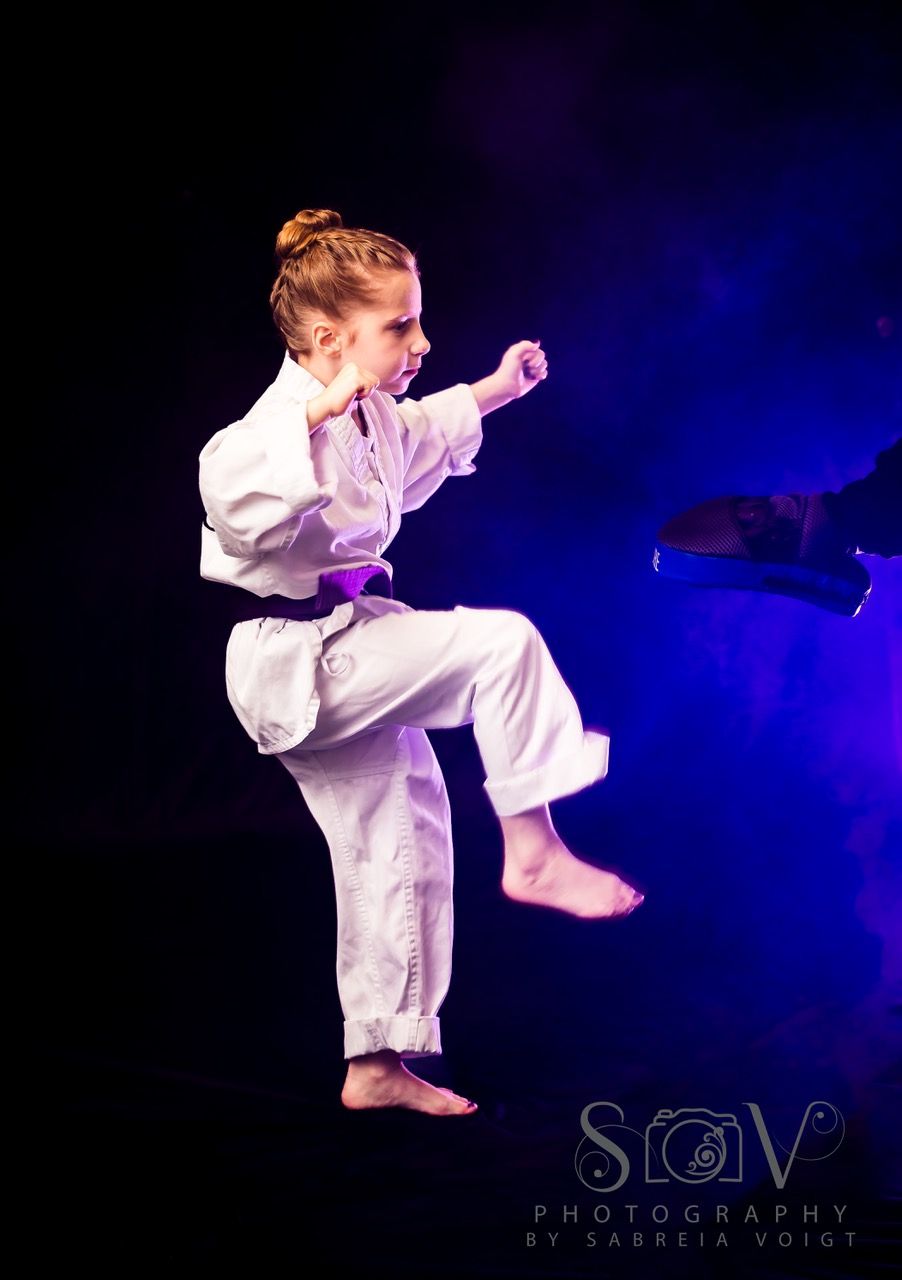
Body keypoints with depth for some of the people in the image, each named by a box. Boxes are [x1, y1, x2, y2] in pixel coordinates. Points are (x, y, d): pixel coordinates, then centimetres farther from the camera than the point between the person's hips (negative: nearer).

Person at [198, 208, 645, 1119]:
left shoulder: (369, 417, 8)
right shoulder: (290, 416, -22)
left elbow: (411, 446, 34)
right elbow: (233, 494, -45)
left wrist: (489, 393, 35)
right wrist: (319, 409, -49)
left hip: (340, 657, 10)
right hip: (295, 659, -10)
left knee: (400, 844, 14)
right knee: (502, 642, -22)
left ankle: (376, 1063, 27)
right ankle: (532, 851, -10)